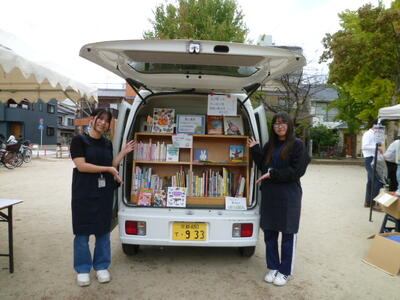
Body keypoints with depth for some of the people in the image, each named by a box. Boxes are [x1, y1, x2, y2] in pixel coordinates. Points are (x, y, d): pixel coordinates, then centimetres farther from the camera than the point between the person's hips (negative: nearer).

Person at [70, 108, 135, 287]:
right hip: (84, 192, -4)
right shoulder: (79, 140, -5)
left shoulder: (107, 144, 11)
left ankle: (101, 266, 24)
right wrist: (108, 169, -14)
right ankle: (82, 269, 20)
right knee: (82, 230, 4)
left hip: (105, 191, 5)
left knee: (103, 229, 10)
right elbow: (81, 165, -14)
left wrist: (123, 153, 6)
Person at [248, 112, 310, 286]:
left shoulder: (297, 145, -6)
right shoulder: (270, 145, 11)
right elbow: (263, 167, 9)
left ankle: (284, 271, 22)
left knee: (288, 234, 7)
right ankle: (273, 267, 28)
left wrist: (273, 174, -18)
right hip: (269, 194, 5)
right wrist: (255, 149, 1)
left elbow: (297, 171, -13)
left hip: (289, 195, -5)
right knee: (269, 233, 11)